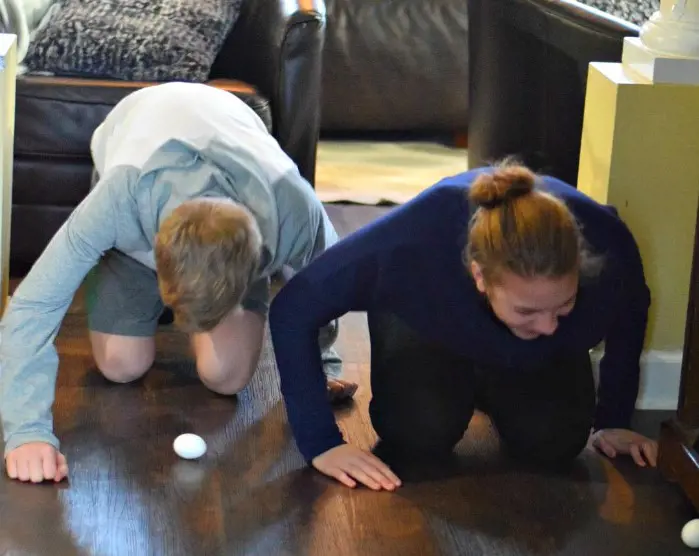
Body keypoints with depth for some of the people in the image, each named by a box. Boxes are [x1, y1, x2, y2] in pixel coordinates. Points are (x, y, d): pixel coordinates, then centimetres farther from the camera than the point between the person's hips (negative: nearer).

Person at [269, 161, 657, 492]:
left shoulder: (605, 244, -37)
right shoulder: (414, 242, -44)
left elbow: (630, 312, -10)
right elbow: (293, 310, -33)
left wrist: (612, 421, -2)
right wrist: (322, 443, -34)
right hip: (428, 323, -2)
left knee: (554, 444, -20)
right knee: (421, 433, -27)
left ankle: (486, 393, 15)